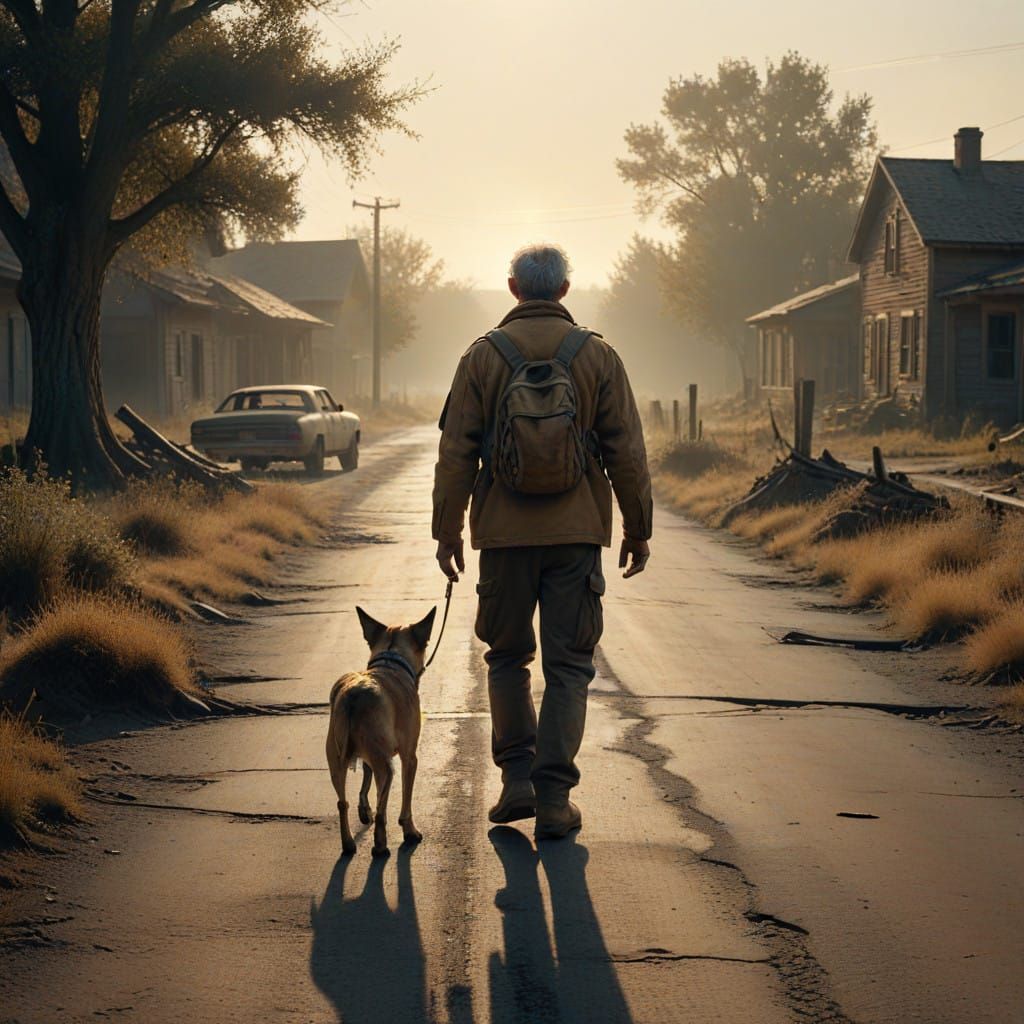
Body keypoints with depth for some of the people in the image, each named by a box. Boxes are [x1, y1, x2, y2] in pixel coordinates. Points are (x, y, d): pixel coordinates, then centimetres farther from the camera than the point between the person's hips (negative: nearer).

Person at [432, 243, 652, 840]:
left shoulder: (483, 356, 1)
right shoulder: (598, 356, 1)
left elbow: (456, 454, 0)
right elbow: (627, 453, 1)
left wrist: (448, 531, 7)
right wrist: (638, 531, 9)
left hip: (505, 532, 1)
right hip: (577, 531, 0)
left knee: (508, 656, 16)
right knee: (568, 665, 4)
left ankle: (518, 779, 12)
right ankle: (554, 800, 1)